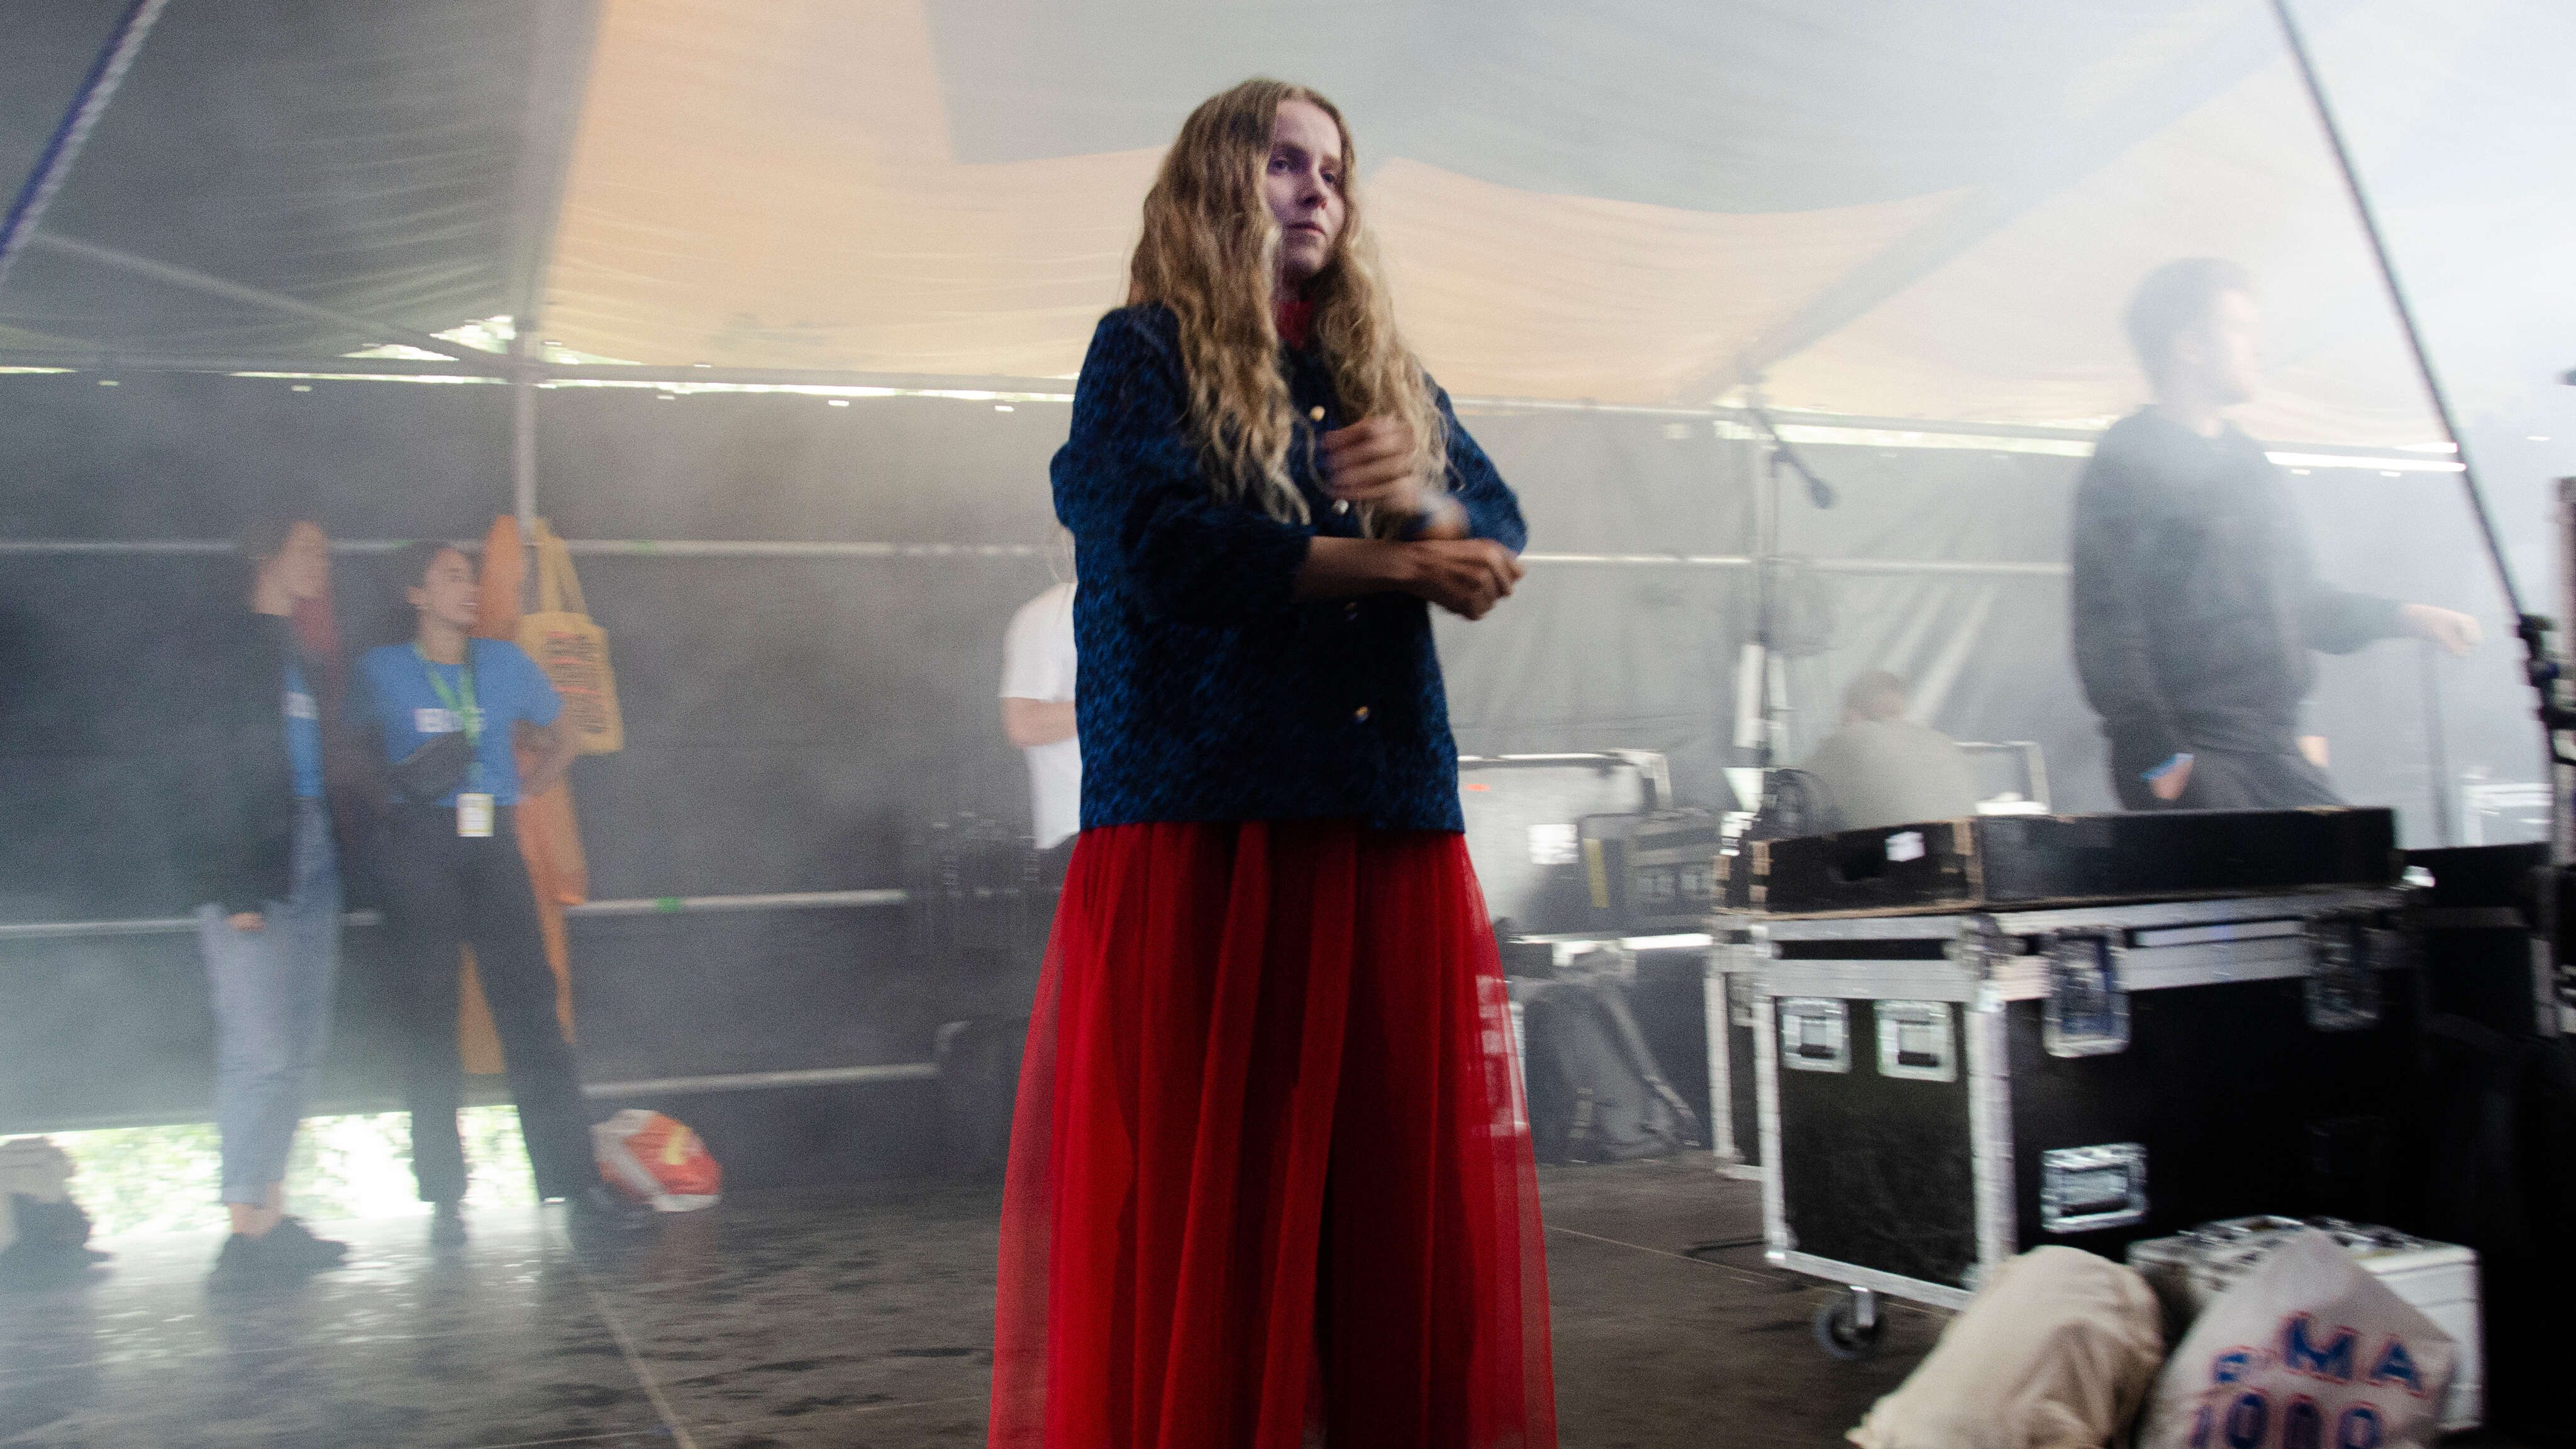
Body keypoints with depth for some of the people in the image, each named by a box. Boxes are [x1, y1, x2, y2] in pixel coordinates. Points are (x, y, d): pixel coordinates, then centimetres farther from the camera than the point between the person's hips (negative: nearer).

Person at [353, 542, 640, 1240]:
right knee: (428, 1020, 0)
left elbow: (559, 743, 24)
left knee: (531, 1008, -3)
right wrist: (404, 783, -8)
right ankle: (445, 1195, 8)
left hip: (493, 844, 2)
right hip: (419, 849, -2)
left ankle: (575, 1178, -1)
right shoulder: (381, 671, 6)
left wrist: (522, 791, 9)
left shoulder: (506, 664, 12)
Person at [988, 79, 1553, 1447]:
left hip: (1388, 819, 5)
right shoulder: (1145, 353, 6)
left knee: (1403, 1178, 4)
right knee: (1202, 1181, -3)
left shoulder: (1383, 370, 23)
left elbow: (1500, 533, 14)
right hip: (1203, 822, -5)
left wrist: (1420, 494, -9)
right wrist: (1394, 564, -6)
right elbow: (1166, 545, -11)